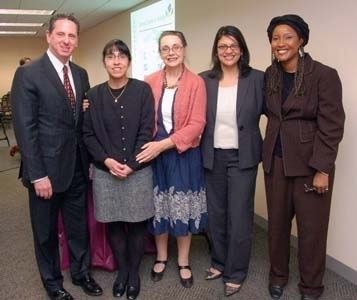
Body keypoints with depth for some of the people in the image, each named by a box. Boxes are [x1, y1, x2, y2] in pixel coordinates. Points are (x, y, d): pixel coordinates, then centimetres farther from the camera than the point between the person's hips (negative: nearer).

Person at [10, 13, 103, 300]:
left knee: (79, 224, 18)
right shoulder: (28, 74, -11)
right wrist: (38, 175, -17)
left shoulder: (81, 74, 7)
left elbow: (85, 122, 10)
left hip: (78, 166, 5)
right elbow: (25, 128, -15)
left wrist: (90, 159, 5)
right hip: (47, 168, -5)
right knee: (46, 230, 14)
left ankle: (81, 272, 39)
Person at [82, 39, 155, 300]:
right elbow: (88, 134, 3)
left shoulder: (142, 90, -4)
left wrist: (131, 164, -14)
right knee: (114, 224, 11)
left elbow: (147, 131, -7)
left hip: (138, 170, -2)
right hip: (105, 171, 2)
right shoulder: (94, 94, 3)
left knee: (136, 224, 7)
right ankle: (122, 269, 31)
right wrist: (107, 160, -11)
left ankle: (134, 272, 27)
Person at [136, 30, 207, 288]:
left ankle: (183, 262, 26)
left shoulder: (196, 83, -7)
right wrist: (150, 146, -13)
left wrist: (164, 144, -20)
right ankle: (161, 257, 32)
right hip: (154, 152, 2)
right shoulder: (150, 82, 2)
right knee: (159, 205, 12)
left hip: (184, 153, -2)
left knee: (183, 206, 8)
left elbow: (197, 124, -14)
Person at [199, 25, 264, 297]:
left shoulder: (257, 78, -5)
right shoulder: (205, 80, 1)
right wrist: (201, 149, -4)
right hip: (213, 157, 3)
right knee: (216, 213, 15)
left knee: (239, 216, 5)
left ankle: (236, 272, 23)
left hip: (243, 158, -2)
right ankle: (219, 262, 35)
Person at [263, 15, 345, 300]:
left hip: (309, 162, -4)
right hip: (275, 161, 5)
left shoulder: (324, 75, -11)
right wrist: (267, 153, 3)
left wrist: (322, 169, -16)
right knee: (277, 222, 14)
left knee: (311, 228, 5)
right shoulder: (269, 75, 5)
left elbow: (331, 126, -13)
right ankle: (278, 275, 34)